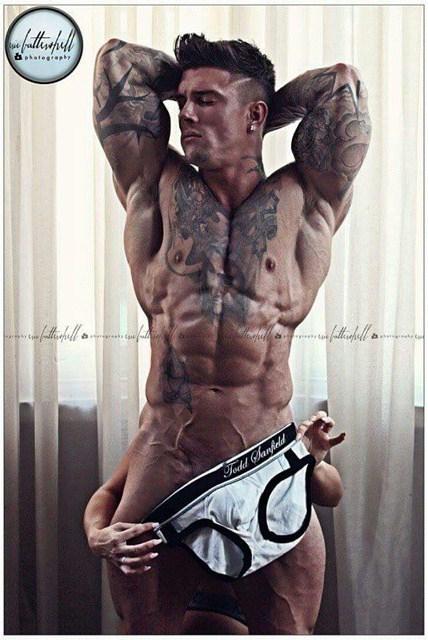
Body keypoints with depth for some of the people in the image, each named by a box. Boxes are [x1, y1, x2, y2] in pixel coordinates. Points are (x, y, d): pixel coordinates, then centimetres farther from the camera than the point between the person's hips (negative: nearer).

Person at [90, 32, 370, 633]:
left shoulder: (305, 202, 6)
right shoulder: (156, 189, 8)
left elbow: (343, 82, 9)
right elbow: (118, 60, 14)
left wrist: (257, 113, 18)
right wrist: (185, 86, 22)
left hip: (270, 464, 0)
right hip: (164, 459, 1)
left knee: (287, 626, 12)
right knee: (144, 624, 12)